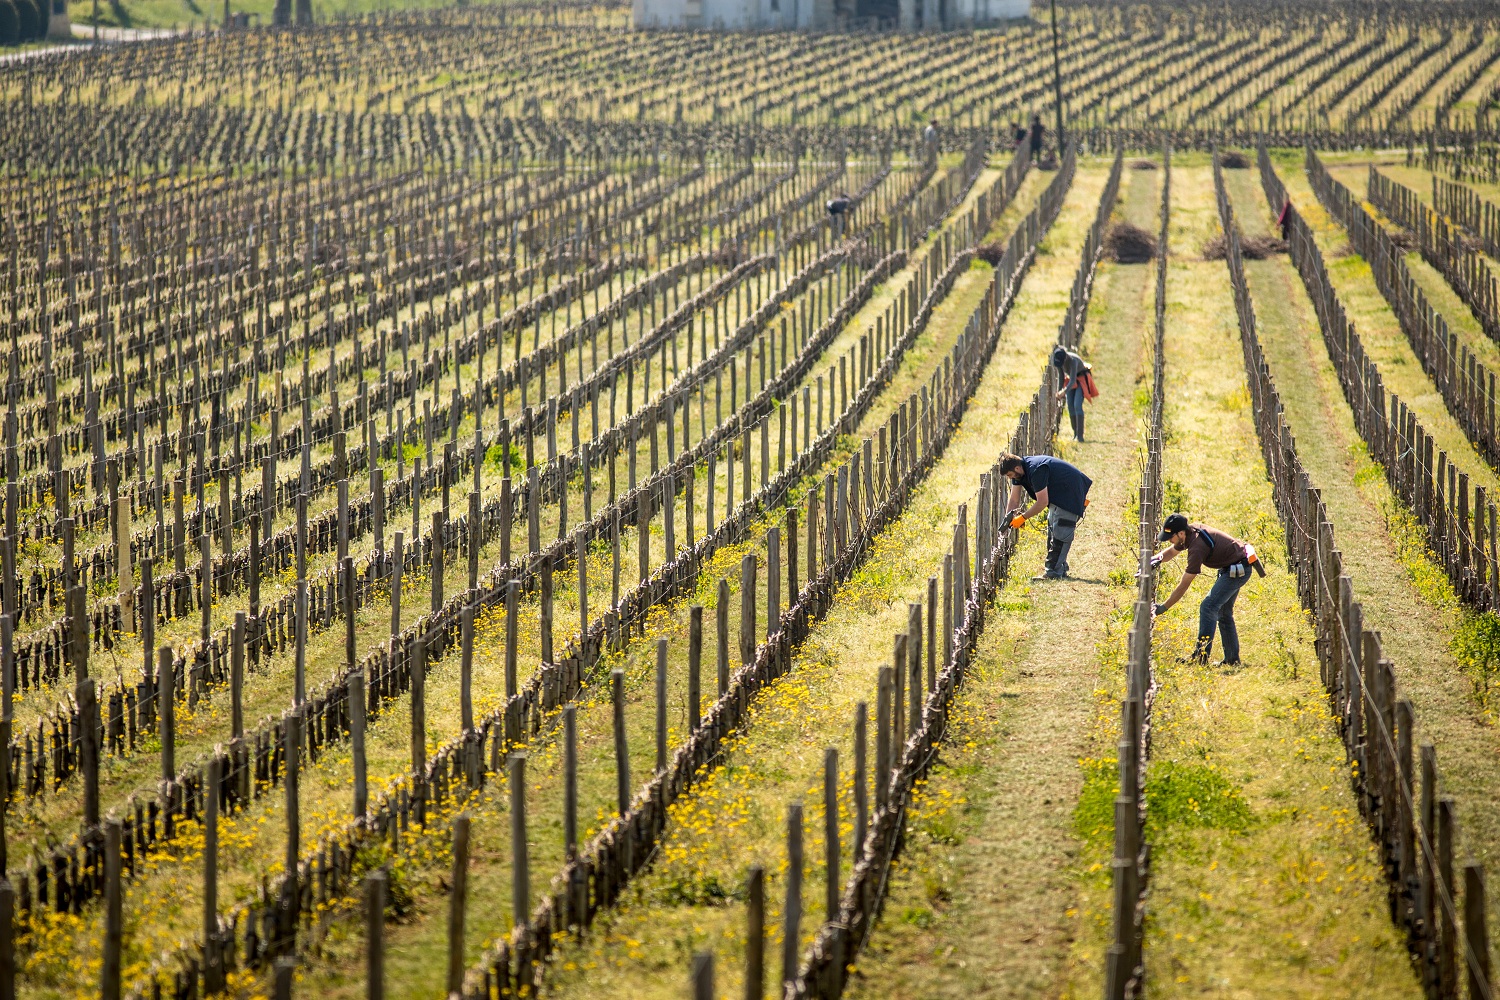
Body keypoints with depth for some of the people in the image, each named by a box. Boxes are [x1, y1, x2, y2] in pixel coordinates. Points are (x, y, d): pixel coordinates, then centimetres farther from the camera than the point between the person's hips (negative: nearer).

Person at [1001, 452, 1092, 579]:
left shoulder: (1036, 471, -32)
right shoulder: (1018, 470, -1)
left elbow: (1042, 502, -30)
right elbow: (1014, 500, 5)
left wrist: (1023, 517, -22)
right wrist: (1009, 519, -6)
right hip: (1058, 495, 11)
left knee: (1060, 533, -15)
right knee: (1052, 529, 13)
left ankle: (1054, 572, -17)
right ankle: (1061, 570, 19)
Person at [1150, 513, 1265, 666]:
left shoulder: (1197, 547, -30)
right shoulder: (1192, 531, -3)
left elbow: (1183, 586, -26)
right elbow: (1171, 551, 16)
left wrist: (1163, 608, -22)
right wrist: (1157, 559, -6)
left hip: (1237, 570, -11)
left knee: (1208, 607, -17)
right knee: (1223, 612, 15)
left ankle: (1201, 656, -18)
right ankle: (1232, 659, 21)